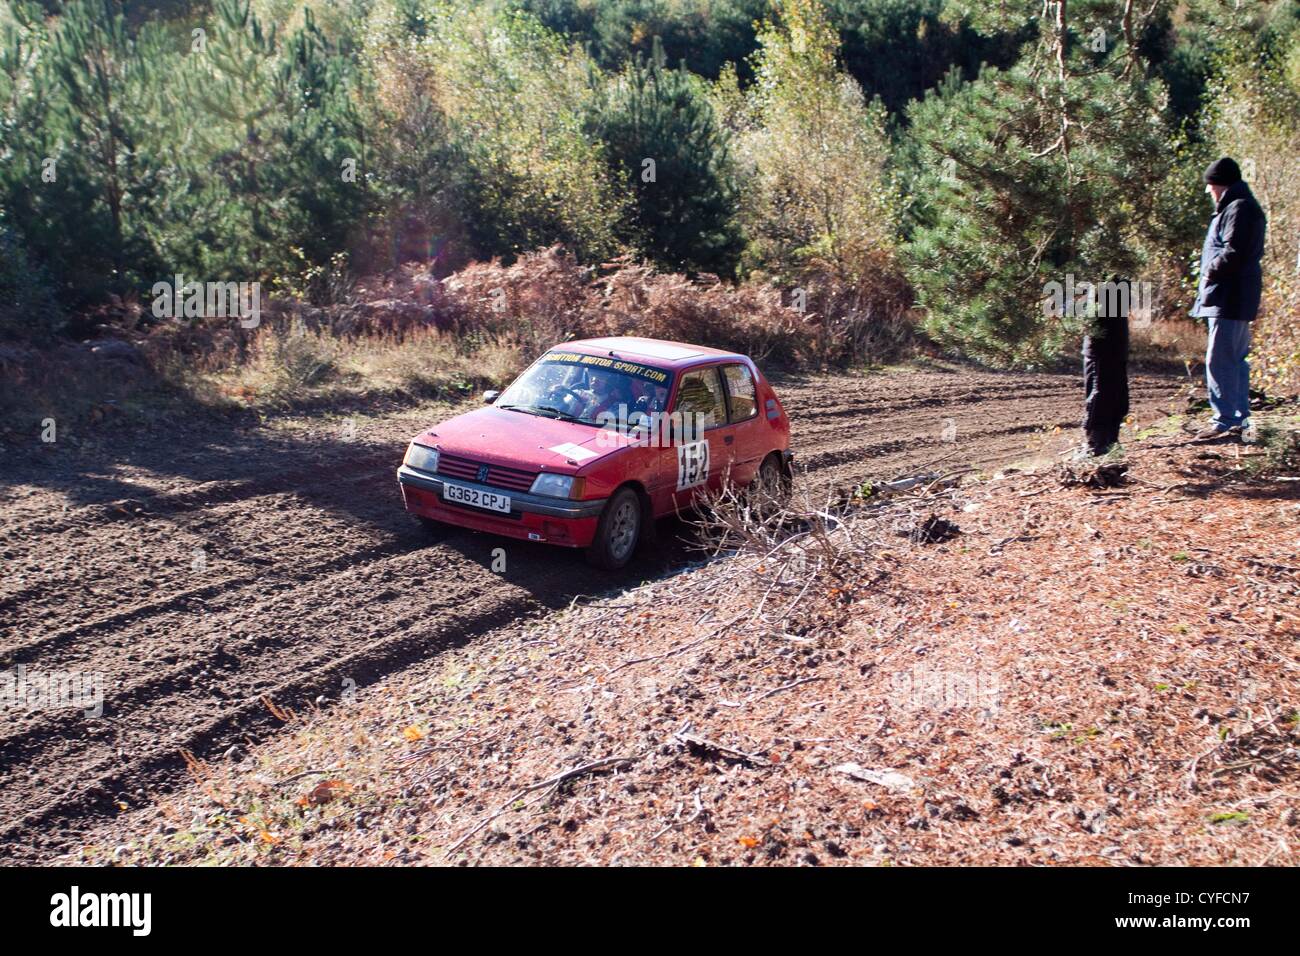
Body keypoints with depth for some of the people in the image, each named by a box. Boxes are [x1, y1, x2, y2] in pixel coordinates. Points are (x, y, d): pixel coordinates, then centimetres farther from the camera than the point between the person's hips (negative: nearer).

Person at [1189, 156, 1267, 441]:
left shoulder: (1239, 208, -13)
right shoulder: (1237, 207, 21)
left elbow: (1234, 253, -23)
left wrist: (1210, 272, -10)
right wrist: (1212, 273, 12)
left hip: (1230, 297, -11)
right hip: (1232, 297, 11)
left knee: (1219, 360, -12)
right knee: (1236, 360, 15)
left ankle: (1225, 421, -11)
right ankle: (1240, 417, 23)